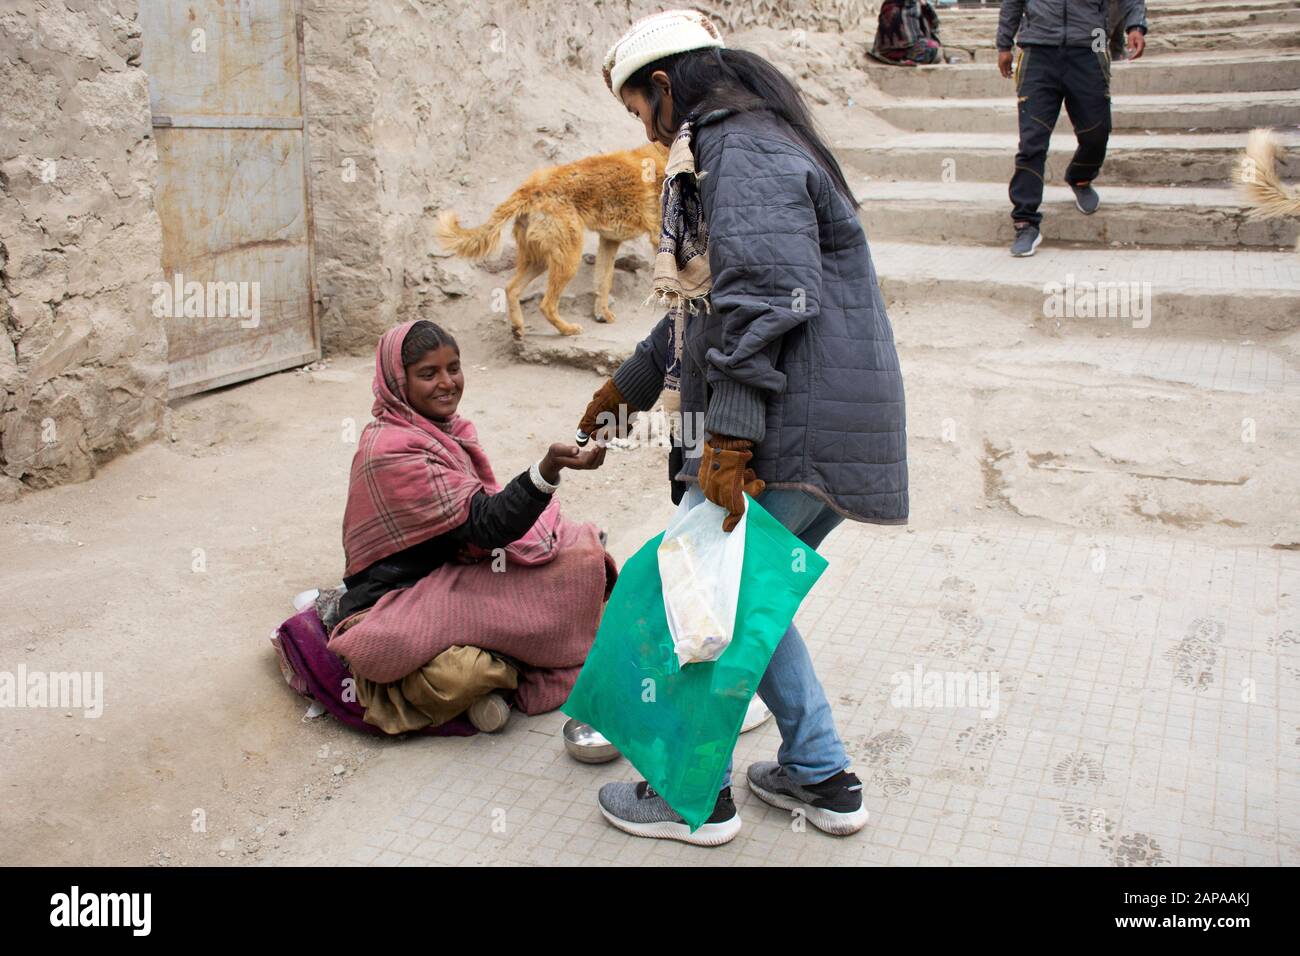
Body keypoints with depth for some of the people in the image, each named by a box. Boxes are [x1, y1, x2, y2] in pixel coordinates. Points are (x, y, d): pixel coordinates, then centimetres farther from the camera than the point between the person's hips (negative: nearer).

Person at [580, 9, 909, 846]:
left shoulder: (743, 155, -10)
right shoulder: (751, 150, 24)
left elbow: (760, 304, -24)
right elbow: (704, 306, 31)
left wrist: (727, 440, -25)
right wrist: (627, 386, 39)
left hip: (795, 434, -10)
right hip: (826, 432, 10)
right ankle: (821, 777, 28)